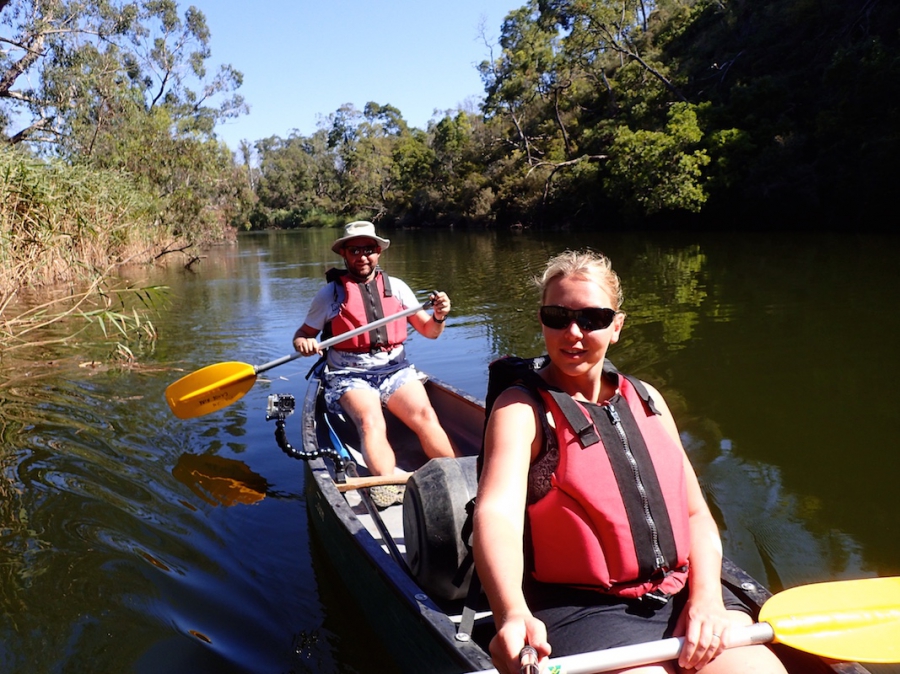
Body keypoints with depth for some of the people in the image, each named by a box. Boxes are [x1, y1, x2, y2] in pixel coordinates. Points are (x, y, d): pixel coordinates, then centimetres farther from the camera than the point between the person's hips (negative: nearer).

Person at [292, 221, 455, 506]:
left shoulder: (396, 287, 13)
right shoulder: (330, 293, 7)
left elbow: (429, 331, 14)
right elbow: (303, 333, 13)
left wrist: (439, 317, -9)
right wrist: (303, 343, -11)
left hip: (395, 369, 2)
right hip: (350, 376, -2)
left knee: (426, 416, -26)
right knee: (371, 422, -32)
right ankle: (390, 490, -49)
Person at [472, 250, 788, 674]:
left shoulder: (646, 399, 13)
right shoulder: (521, 408, -4)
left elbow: (696, 513, 12)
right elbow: (497, 513, -22)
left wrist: (707, 598, -7)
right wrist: (512, 615, -40)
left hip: (681, 596, 5)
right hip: (580, 605, -4)